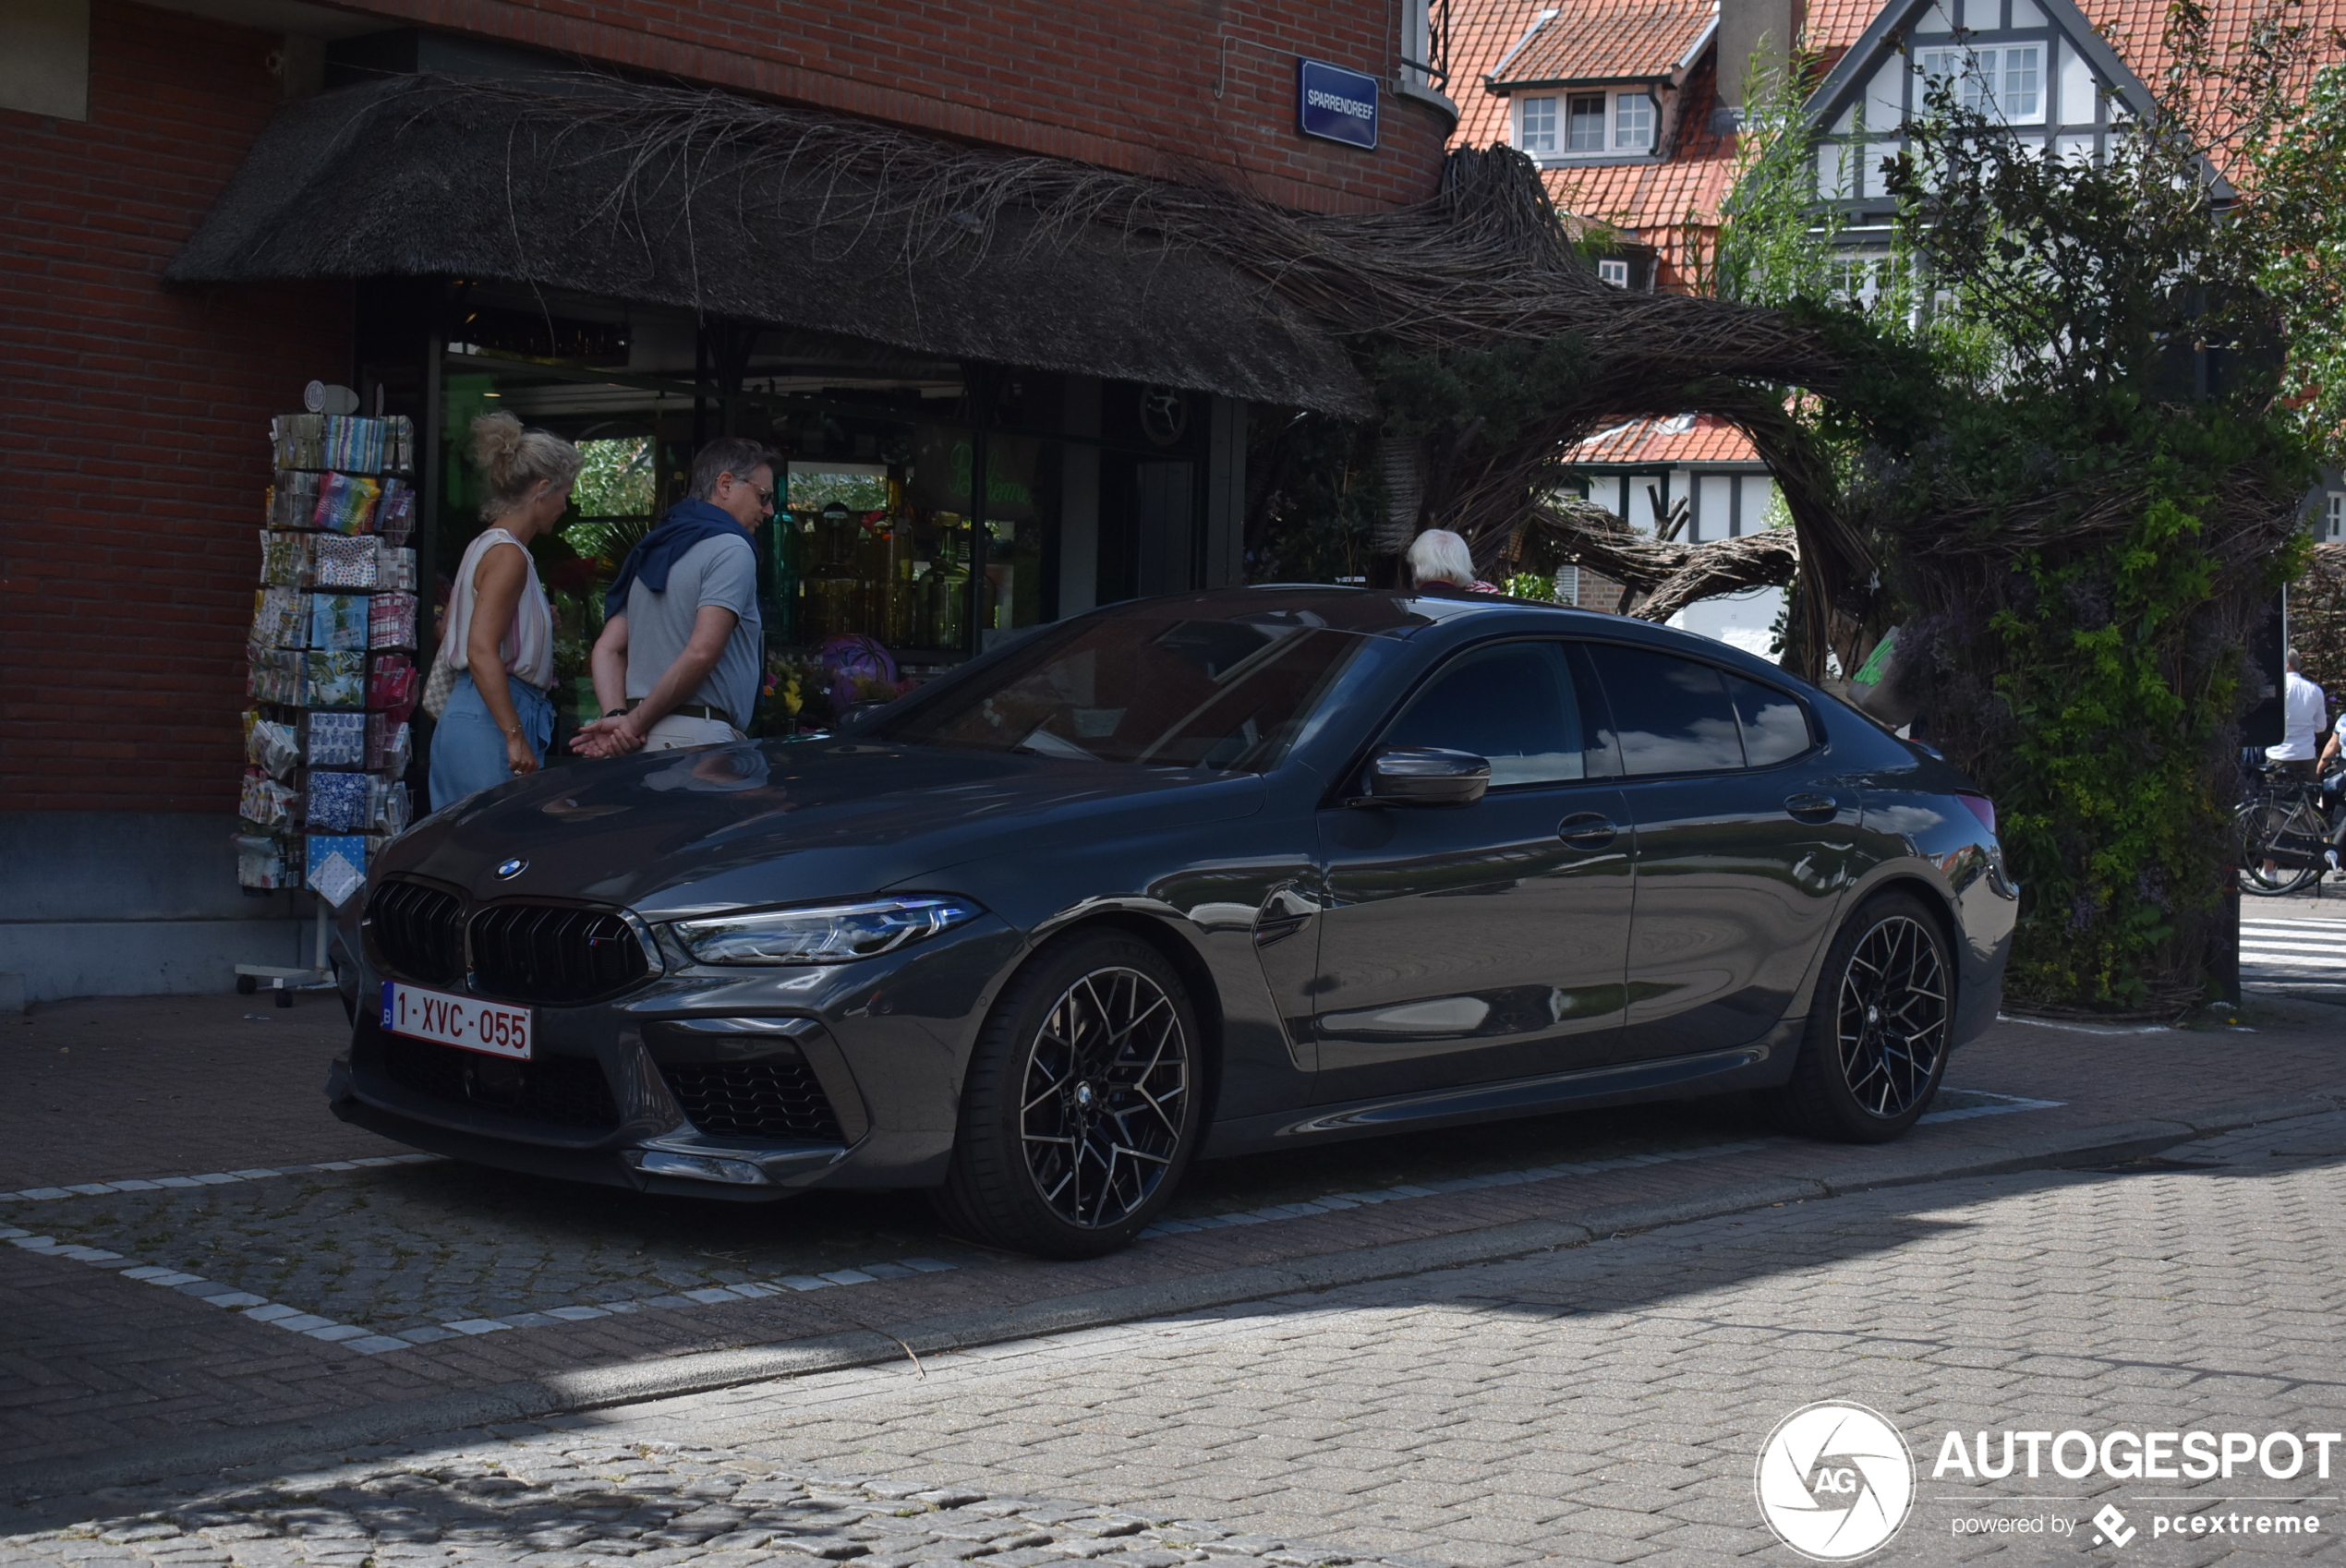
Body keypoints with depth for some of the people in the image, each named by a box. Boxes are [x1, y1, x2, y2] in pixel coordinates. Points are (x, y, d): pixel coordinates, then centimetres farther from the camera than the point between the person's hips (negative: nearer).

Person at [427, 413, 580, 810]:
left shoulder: (486, 546, 16)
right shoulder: (509, 555, -13)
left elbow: (447, 631, 25)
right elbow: (482, 652, -21)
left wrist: (542, 620, 33)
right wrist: (516, 739, -24)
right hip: (489, 725, -10)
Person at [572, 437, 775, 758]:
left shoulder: (653, 551, 21)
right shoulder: (731, 548, -6)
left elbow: (608, 648, 15)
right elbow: (701, 653, -17)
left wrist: (616, 716, 0)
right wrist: (635, 723, -10)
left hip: (643, 741, 9)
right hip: (697, 737, -9)